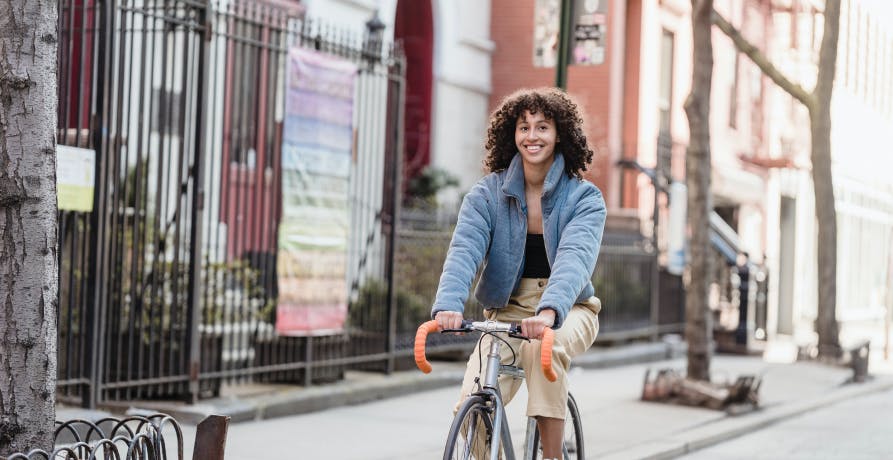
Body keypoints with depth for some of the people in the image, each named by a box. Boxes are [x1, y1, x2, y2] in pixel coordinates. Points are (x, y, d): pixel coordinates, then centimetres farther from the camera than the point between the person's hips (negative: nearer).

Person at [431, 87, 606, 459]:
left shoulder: (584, 198, -8)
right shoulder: (487, 194, -3)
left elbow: (575, 257, -27)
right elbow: (464, 250, -19)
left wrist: (548, 311, -46)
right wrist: (448, 305, -39)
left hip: (569, 309, -1)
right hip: (509, 310, 1)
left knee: (544, 347, -36)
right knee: (473, 401, -22)